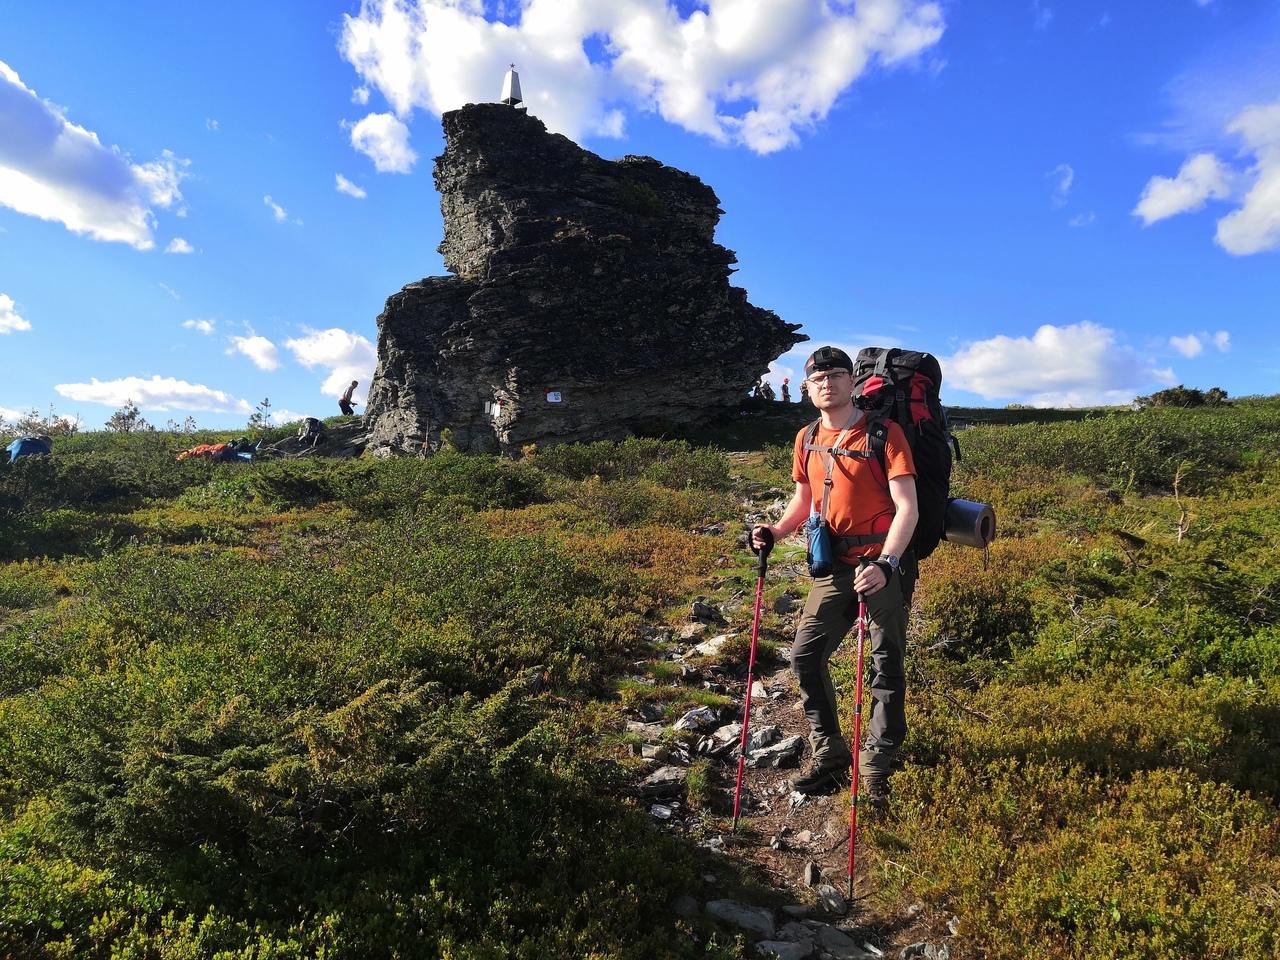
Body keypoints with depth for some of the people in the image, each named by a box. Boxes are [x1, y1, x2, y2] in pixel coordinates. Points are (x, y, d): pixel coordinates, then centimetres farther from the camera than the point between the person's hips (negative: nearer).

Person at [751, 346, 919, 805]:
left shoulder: (883, 432, -9)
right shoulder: (807, 440, 8)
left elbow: (908, 506, -15)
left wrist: (885, 564, -28)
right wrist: (776, 531, 0)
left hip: (885, 563, -5)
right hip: (835, 565, 6)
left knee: (886, 668, 2)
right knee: (805, 656, 3)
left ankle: (875, 775, 16)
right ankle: (830, 759, 19)